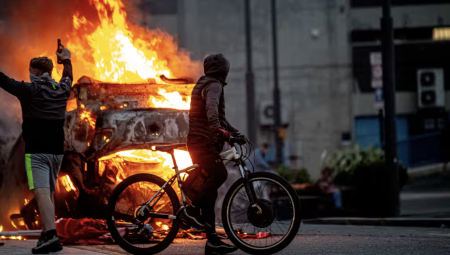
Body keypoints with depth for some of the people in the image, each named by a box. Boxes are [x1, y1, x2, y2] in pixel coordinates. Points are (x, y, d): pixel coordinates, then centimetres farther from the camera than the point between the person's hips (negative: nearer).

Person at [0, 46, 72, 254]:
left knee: (42, 192, -17)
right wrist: (66, 59, 51)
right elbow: (68, 77, 33)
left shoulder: (30, 90, -8)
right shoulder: (62, 90, 10)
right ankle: (48, 236, 16)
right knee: (49, 194, 16)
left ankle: (50, 234, -33)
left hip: (36, 151, -6)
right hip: (56, 151, 6)